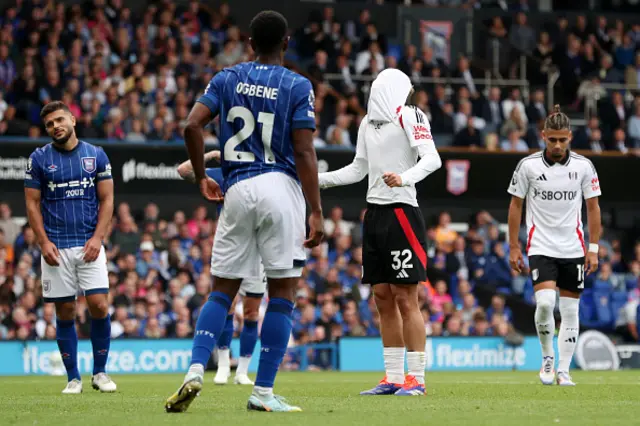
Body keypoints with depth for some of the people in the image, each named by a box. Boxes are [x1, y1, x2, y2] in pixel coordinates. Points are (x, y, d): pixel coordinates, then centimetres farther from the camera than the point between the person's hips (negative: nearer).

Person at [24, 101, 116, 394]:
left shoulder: (96, 155, 6)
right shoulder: (39, 158, 3)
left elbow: (106, 200, 6)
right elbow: (32, 204, 4)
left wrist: (97, 238, -6)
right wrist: (44, 243, -8)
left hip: (89, 245, 0)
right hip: (56, 247, 0)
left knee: (100, 306, -9)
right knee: (65, 312, 1)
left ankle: (100, 372, 6)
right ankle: (73, 378, 10)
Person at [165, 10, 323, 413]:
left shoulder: (227, 79, 9)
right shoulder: (298, 86, -1)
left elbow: (192, 126, -2)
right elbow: (304, 154, -7)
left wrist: (201, 177, 12)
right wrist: (317, 212, -6)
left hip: (237, 191, 3)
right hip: (280, 187, -3)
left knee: (223, 290, 12)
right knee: (282, 293, 3)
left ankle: (196, 371, -7)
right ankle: (263, 392, 0)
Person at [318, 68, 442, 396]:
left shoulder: (408, 116, -6)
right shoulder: (368, 123, 16)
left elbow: (432, 159, -17)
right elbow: (359, 169, 23)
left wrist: (405, 178, -33)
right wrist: (319, 180, 18)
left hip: (401, 213, -7)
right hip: (375, 213, 7)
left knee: (405, 298, -7)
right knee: (383, 298, 8)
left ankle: (417, 378, -3)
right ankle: (394, 378, 14)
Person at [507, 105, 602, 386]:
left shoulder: (583, 166, -2)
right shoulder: (528, 166, -5)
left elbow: (593, 207, 6)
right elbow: (515, 205, 4)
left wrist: (593, 249, 1)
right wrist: (514, 247, 1)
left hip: (574, 248, 2)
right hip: (540, 245, -2)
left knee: (570, 311, 2)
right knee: (545, 302, -19)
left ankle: (563, 371, 11)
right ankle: (547, 356, 5)